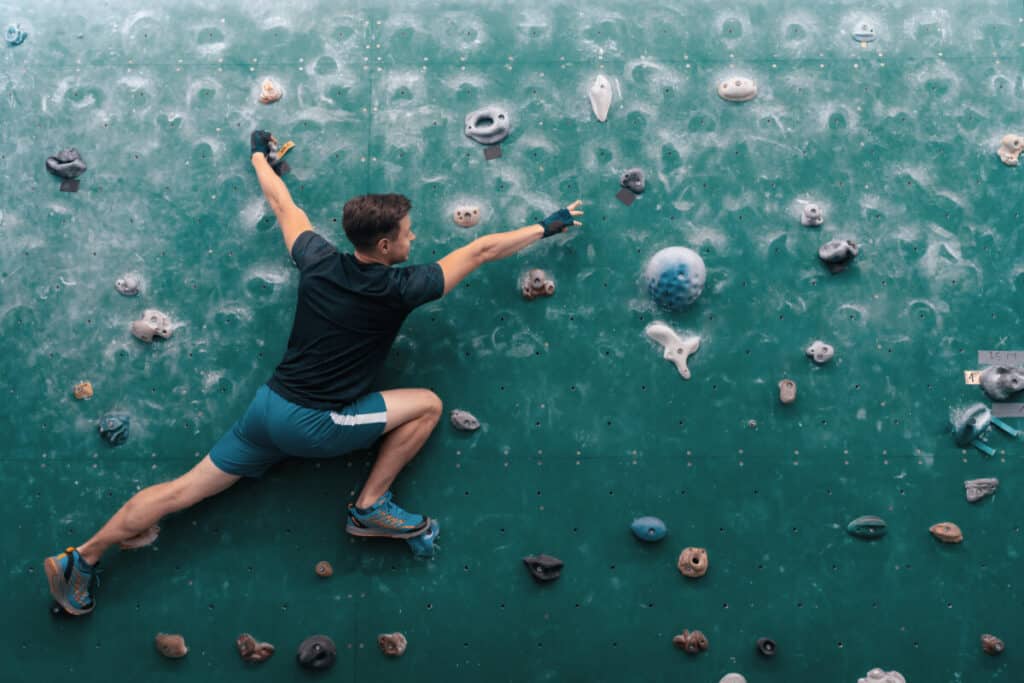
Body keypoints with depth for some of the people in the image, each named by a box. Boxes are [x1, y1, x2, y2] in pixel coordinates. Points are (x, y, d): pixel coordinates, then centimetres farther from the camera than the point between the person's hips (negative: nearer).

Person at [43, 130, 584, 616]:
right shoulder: (398, 289, -13)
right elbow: (481, 250, -6)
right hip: (314, 427, -6)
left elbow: (282, 203, 18)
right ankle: (370, 508, 7)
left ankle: (80, 560, 15)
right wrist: (548, 226, 5)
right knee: (426, 404, 2)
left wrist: (261, 154, 36)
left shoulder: (318, 259, 0)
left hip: (267, 408, 6)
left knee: (183, 491, 12)